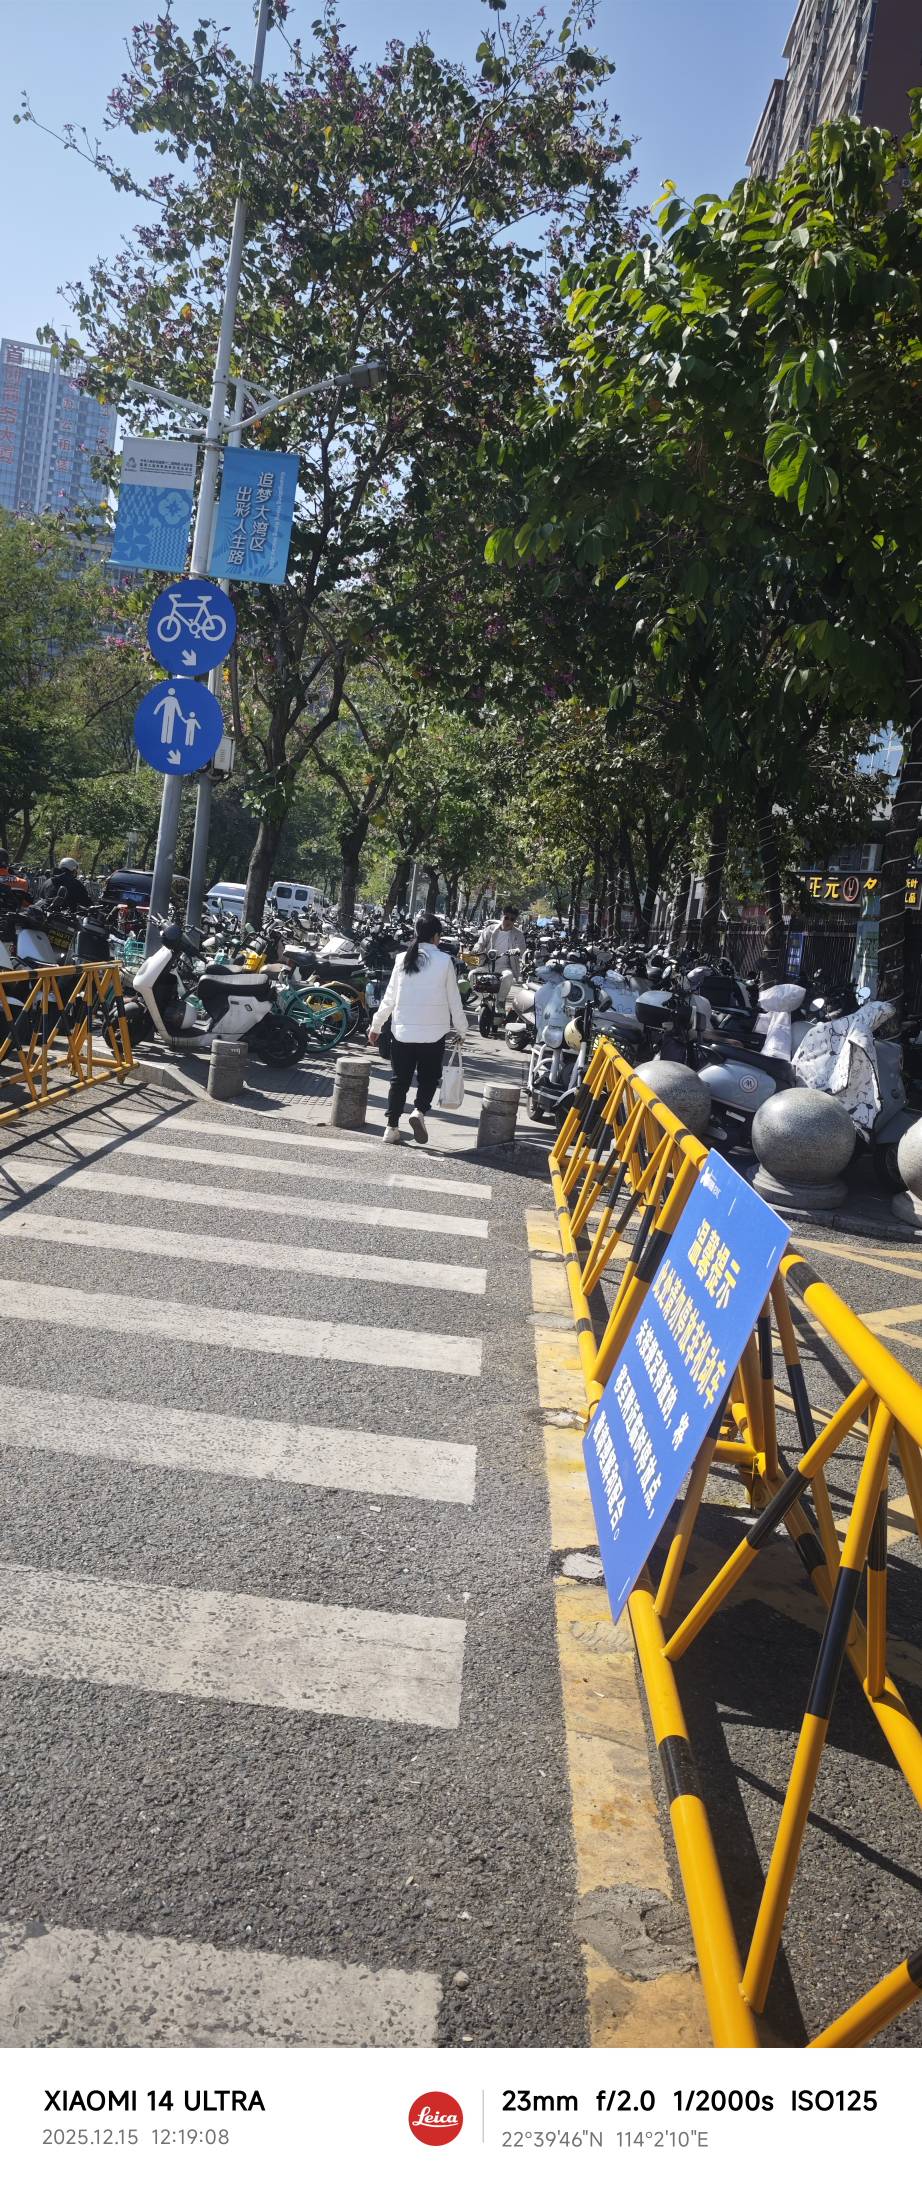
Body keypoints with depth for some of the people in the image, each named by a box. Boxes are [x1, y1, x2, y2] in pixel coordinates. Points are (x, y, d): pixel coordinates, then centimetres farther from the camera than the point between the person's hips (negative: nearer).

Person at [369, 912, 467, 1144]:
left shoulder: (402, 959, 0)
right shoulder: (444, 961, -6)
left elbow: (390, 997, 4)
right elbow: (454, 1000, -1)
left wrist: (376, 1026, 14)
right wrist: (461, 1029, 10)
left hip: (402, 1031, 2)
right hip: (433, 1032, -2)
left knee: (399, 1080, 11)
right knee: (428, 1078, 12)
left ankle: (391, 1127, 10)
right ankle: (419, 1111, -13)